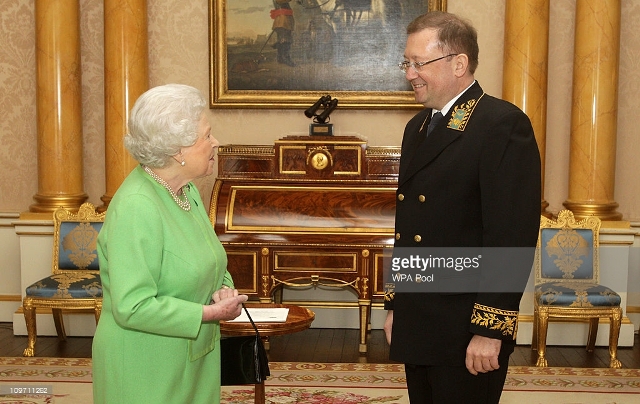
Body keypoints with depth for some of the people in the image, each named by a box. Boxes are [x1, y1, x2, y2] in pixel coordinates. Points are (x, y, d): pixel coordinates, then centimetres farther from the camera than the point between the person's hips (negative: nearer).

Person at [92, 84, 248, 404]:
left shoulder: (186, 190, 5)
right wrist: (210, 313, -22)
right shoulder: (135, 208, -24)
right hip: (146, 370, -8)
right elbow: (132, 307, -28)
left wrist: (223, 288, -3)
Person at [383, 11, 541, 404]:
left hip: (467, 333, -7)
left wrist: (490, 328, -19)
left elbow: (513, 235, -18)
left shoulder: (504, 124, -13)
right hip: (416, 326, 8)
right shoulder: (418, 126, 13)